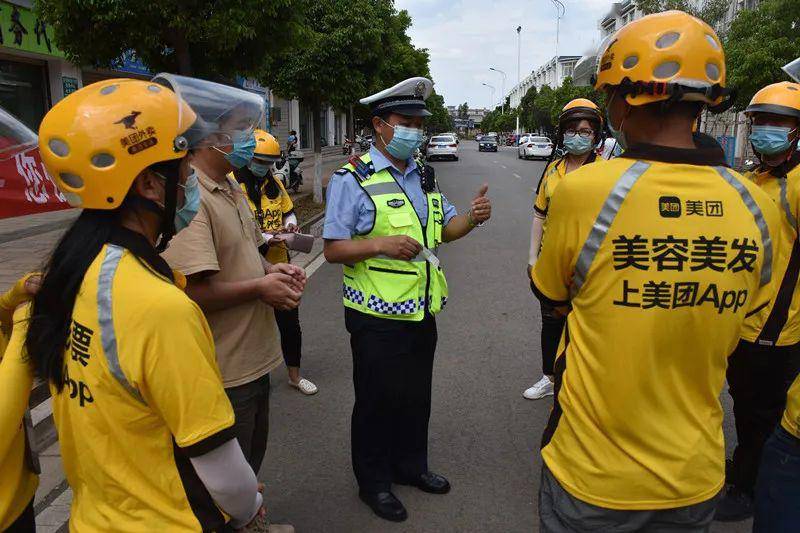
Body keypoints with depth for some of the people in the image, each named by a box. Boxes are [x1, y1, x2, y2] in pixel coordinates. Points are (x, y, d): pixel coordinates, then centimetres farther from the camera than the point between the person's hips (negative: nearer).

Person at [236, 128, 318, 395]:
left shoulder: (274, 181, 7)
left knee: (289, 321, 14)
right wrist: (261, 238, -28)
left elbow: (288, 210, 20)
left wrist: (290, 223, -2)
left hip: (279, 263, 6)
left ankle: (294, 374, 32)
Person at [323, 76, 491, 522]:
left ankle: (410, 465, 42)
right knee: (378, 401, 9)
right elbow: (334, 249, -13)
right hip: (377, 316, -6)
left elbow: (446, 229, 17)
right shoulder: (354, 178, -11)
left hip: (422, 311, 7)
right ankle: (374, 482, 31)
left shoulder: (424, 175, 11)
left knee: (416, 396, 20)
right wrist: (381, 244, -30)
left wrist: (473, 218, -4)